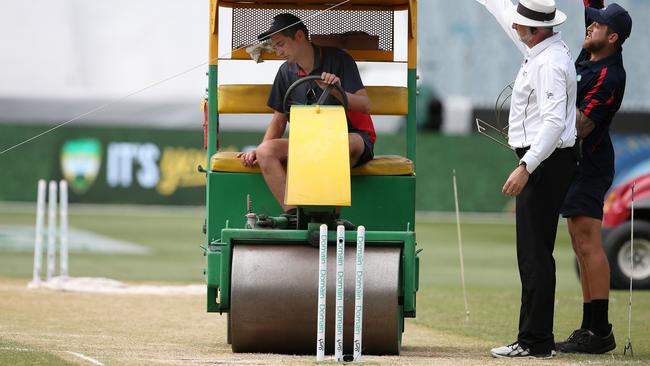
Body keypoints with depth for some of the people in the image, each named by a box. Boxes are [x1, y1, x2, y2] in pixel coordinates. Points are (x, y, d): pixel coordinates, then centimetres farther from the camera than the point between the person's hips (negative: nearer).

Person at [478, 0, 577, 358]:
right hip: (539, 163, 11)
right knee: (533, 254, 11)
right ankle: (535, 338, 13)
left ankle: (536, 342, -11)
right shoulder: (540, 50, 11)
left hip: (544, 163, -11)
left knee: (535, 255, -10)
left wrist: (526, 167, -30)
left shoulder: (549, 64, -19)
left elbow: (553, 123, -27)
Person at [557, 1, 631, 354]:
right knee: (582, 245, 10)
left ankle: (600, 331, -15)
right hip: (574, 163, 10)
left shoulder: (609, 76, -19)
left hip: (589, 163, -10)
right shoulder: (588, 55, 7)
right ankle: (590, 327, 13)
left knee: (588, 244, -13)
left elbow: (581, 126, -23)